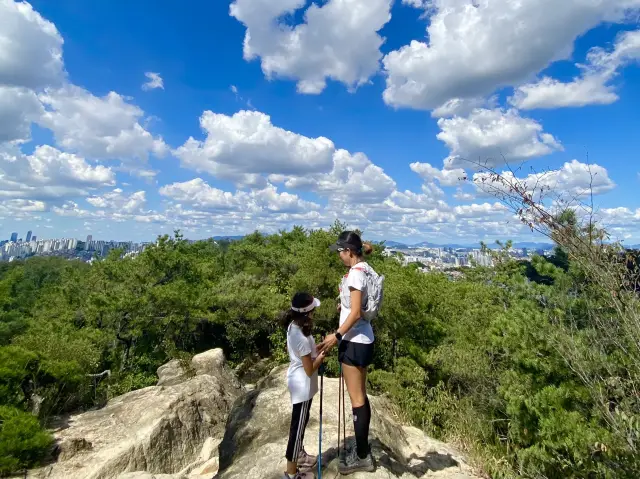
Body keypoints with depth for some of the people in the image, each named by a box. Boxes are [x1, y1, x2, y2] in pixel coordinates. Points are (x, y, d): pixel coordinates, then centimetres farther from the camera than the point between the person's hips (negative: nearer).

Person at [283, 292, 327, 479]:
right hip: (303, 385, -9)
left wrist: (318, 348, -1)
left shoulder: (293, 326, -3)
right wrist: (321, 356, -9)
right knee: (298, 426, 6)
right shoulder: (302, 338, -31)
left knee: (301, 422, 25)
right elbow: (310, 369, -22)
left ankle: (299, 455, 45)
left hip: (298, 381, 9)